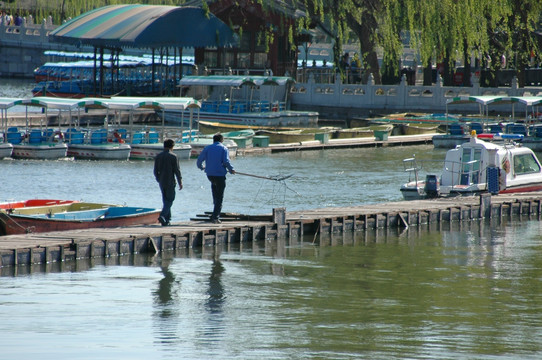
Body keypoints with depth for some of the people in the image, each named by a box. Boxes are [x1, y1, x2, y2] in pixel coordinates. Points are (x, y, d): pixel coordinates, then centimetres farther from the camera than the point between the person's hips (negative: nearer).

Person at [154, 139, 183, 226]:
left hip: (162, 182, 5)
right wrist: (180, 182, -2)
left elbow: (155, 171, 8)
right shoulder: (173, 156, -9)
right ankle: (162, 216, -22)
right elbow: (177, 170, -10)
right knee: (169, 200, -2)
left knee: (166, 201, 15)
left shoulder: (158, 156, 5)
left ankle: (167, 219, 15)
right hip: (170, 182, -5)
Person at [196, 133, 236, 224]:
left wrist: (201, 167, 25)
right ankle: (215, 217, -4)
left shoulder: (207, 148, 7)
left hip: (210, 175, 3)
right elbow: (226, 161, -14)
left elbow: (199, 160, 4)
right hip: (220, 175, -3)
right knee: (220, 197, 3)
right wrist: (231, 170, 2)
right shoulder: (223, 148, 0)